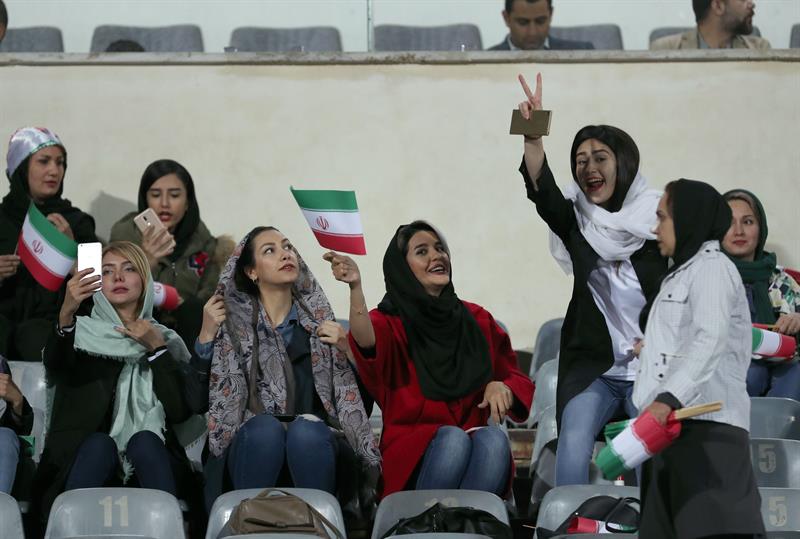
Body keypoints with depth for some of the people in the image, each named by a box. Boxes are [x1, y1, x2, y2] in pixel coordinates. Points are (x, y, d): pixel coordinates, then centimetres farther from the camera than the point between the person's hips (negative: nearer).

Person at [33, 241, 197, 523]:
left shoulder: (165, 339, 17)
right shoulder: (80, 332, 13)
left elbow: (180, 410, 2)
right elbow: (56, 370, -13)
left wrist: (157, 349, -3)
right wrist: (65, 315, -30)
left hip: (148, 461, 1)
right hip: (87, 458, -1)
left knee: (144, 441, -31)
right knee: (99, 443, -33)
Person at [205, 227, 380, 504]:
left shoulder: (319, 320, 14)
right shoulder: (234, 325, 10)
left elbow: (359, 401, 14)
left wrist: (345, 350, -2)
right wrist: (206, 335, -6)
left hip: (313, 446, 1)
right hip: (253, 446, -1)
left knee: (306, 431, -33)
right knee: (265, 427, -33)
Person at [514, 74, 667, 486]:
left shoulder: (659, 224, -2)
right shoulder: (578, 223, 4)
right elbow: (543, 193, -18)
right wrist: (533, 139, -34)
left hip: (651, 370, -2)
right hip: (592, 369, 2)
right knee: (573, 445, -21)